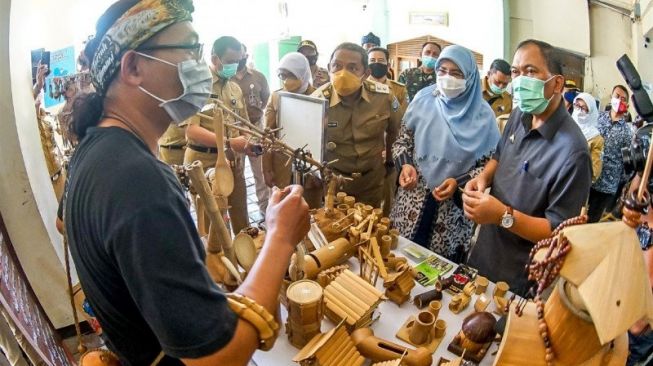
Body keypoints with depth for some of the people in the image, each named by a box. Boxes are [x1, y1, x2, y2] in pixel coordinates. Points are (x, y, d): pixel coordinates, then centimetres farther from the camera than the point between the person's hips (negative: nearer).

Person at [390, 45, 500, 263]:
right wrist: (405, 165, -10)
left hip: (454, 205, -1)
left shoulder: (482, 114, -5)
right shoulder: (423, 100, 1)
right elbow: (402, 140, 9)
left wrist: (459, 183, -16)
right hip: (414, 198, 2)